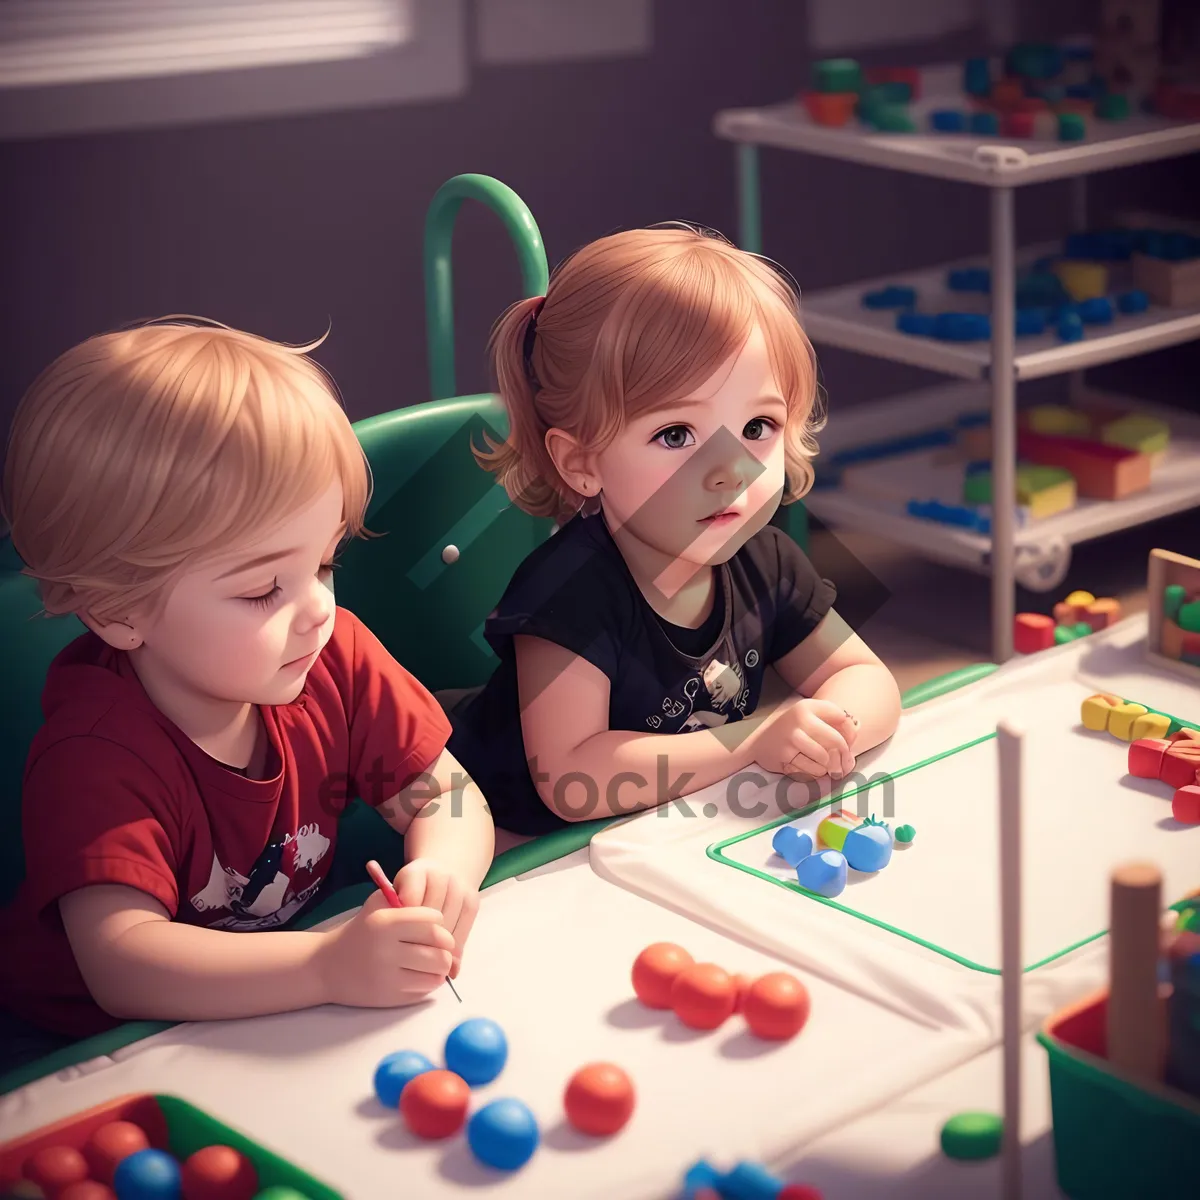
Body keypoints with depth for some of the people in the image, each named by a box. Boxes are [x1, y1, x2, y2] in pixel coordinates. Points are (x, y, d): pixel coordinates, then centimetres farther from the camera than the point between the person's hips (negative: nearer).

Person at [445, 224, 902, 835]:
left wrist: (825, 729, -21)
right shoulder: (572, 590, -26)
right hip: (529, 857, -6)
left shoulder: (767, 566, -5)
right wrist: (754, 740, -30)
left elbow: (869, 681, 4)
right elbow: (569, 780, -31)